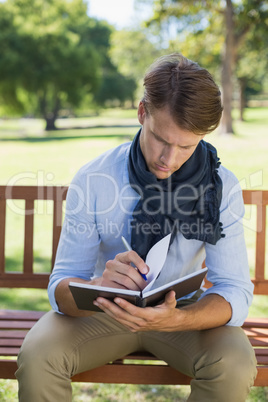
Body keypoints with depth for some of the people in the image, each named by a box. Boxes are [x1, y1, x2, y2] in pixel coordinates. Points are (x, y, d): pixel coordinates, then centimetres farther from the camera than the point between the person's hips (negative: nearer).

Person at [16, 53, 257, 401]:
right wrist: (99, 287, -41)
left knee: (235, 367, -30)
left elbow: (235, 292, -18)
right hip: (106, 309, 0)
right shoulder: (93, 179, -15)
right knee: (37, 356, -29)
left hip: (183, 310, 1)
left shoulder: (223, 187, -14)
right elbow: (61, 286, -15)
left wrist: (175, 319, -40)